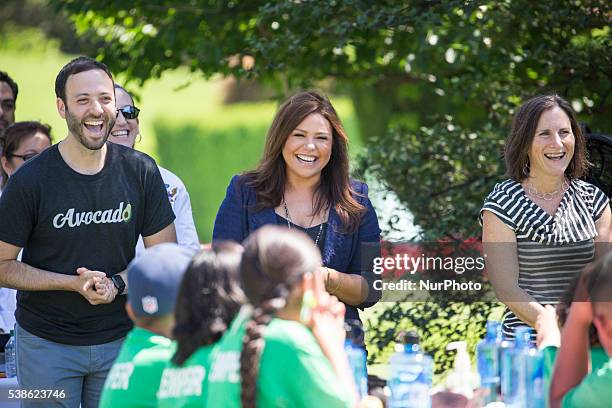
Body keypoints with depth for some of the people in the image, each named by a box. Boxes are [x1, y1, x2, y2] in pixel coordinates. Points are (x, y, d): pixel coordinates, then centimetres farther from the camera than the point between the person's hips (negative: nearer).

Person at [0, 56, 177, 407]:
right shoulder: (29, 181, -11)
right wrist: (74, 283, -20)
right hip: (47, 344, -2)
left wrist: (117, 283, -14)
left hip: (121, 339, 2)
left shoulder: (141, 172, -2)